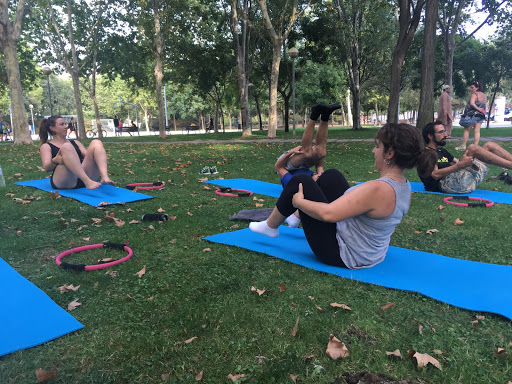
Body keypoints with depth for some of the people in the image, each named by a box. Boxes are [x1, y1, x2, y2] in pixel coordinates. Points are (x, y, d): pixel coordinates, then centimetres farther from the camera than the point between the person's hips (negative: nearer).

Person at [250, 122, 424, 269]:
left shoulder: (377, 189, -33)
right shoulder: (405, 187, -4)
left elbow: (328, 214, -36)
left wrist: (299, 202, -18)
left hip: (344, 254, -9)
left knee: (300, 182, -3)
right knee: (331, 175, 14)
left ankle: (270, 226, 20)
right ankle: (300, 218, 34)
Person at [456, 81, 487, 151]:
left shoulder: (474, 94, -12)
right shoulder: (484, 95, 13)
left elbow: (472, 103, -27)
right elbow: (485, 104, 17)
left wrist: (478, 108, -18)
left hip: (472, 114, -7)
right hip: (481, 115, 7)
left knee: (466, 130, 2)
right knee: (477, 131, 3)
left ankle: (463, 146, 4)